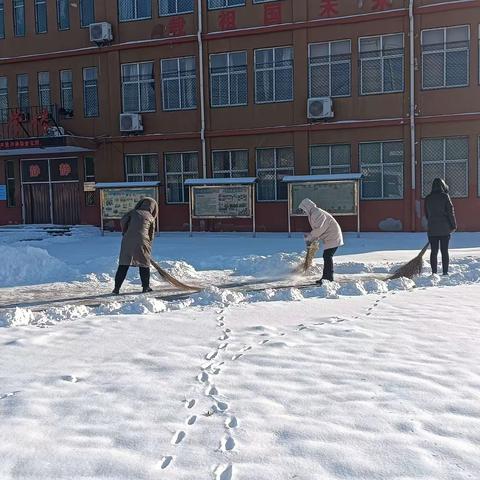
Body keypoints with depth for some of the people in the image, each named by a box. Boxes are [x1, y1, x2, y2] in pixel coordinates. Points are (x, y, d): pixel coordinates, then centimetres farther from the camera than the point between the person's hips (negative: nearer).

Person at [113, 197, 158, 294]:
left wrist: (125, 231, 18)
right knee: (144, 264, 13)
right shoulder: (151, 218, 13)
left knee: (123, 265, 4)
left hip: (128, 240, 1)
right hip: (142, 241, -1)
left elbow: (123, 221, 2)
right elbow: (151, 234, 14)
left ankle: (117, 287, 2)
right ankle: (146, 287, 17)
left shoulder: (133, 212, 13)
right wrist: (148, 246, 24)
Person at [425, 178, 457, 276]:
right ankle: (445, 272, 5)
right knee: (445, 251, 4)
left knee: (434, 251, 5)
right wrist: (453, 225, 1)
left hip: (432, 229, 2)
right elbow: (450, 211, -6)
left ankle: (434, 272, 4)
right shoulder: (445, 196, -6)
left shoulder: (428, 198, 5)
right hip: (445, 229, -2)